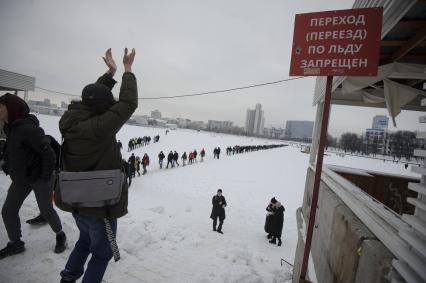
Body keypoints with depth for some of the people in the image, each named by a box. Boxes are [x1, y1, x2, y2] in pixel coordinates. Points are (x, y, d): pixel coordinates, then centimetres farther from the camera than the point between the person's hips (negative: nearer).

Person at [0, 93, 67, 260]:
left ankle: (60, 235, 35)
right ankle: (15, 244, 32)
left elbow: (48, 152, -29)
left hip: (38, 177, -8)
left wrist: (46, 177, -23)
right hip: (20, 178, 8)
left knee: (46, 211, 9)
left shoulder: (27, 128, -28)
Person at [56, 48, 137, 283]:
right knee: (102, 252, 17)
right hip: (100, 204, -8)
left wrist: (110, 72, 10)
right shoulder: (99, 128, -29)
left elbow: (92, 98, 8)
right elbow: (128, 104, -24)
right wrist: (127, 70, -11)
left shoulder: (72, 121, -6)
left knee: (85, 239, 34)